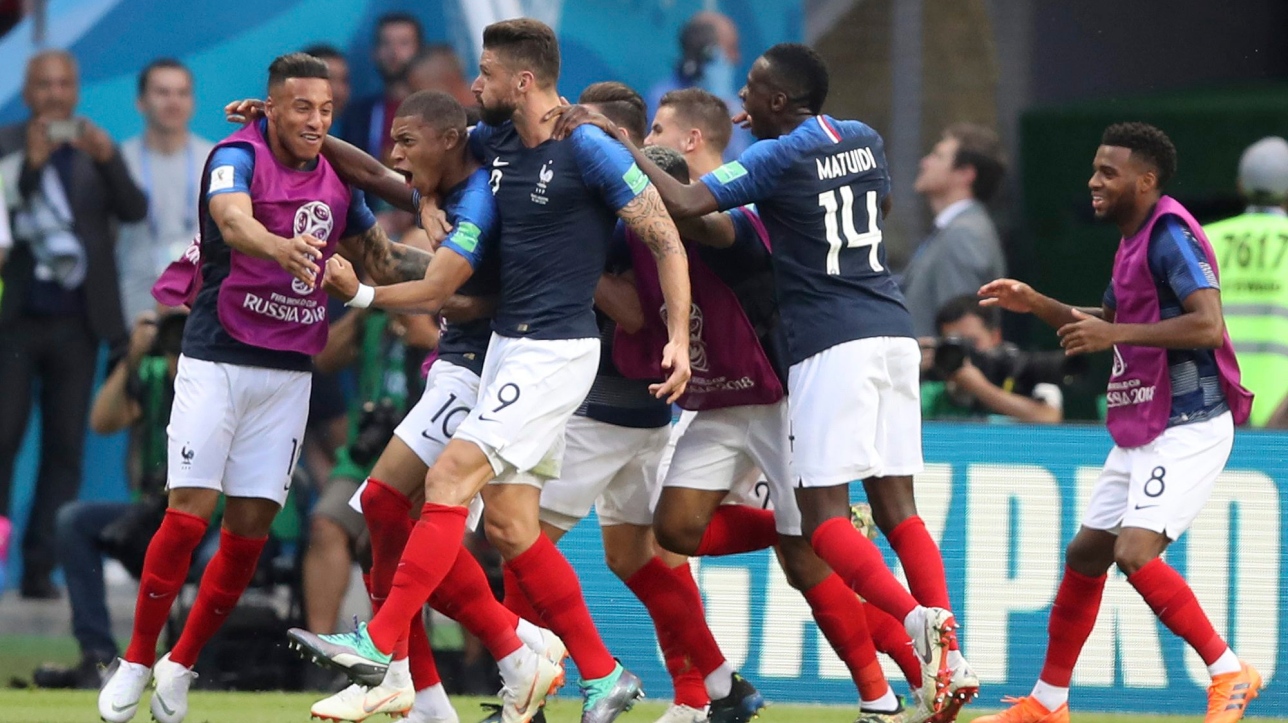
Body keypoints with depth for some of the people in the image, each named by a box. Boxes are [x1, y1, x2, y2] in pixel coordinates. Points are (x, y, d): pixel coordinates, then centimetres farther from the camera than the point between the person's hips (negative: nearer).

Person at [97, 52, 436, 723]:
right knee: (189, 512, -10)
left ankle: (180, 667, 14)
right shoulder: (238, 156, -11)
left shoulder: (337, 181, 7)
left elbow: (383, 260, 20)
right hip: (217, 360, -5)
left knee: (251, 526, 1)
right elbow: (233, 219, -32)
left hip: (288, 372, 5)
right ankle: (136, 661, 3)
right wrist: (282, 248, -53)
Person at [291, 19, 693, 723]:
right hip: (507, 343, 8)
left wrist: (679, 339, -18)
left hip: (556, 350, -8)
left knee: (449, 477, -17)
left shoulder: (588, 150, -13)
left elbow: (665, 237, -12)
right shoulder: (494, 141, 9)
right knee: (509, 525, 5)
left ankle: (379, 642, -17)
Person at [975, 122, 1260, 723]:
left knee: (1135, 553, -21)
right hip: (1139, 430, 10)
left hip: (1187, 427, -10)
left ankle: (1229, 673, -9)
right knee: (1084, 555, 12)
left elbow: (1209, 326, -27)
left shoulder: (1169, 235, -15)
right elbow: (1107, 324, 29)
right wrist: (1036, 305, 16)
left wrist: (1116, 334, -25)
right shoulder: (1134, 241, 15)